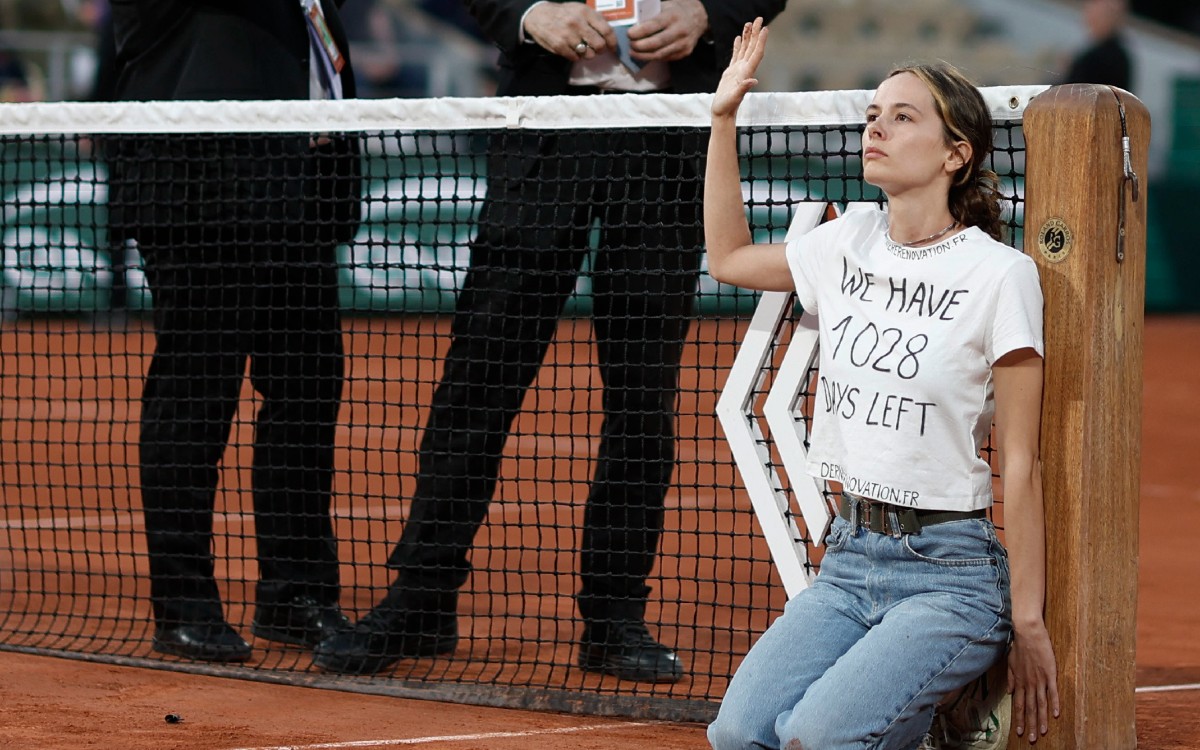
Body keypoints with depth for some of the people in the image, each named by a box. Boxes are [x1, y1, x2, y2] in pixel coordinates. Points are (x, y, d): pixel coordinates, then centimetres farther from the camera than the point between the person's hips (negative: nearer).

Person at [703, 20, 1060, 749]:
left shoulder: (1000, 273, -9)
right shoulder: (851, 242, 7)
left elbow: (1020, 464, -9)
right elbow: (729, 257, 27)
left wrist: (1029, 621, -10)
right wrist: (725, 117, 19)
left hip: (949, 572, -5)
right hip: (849, 557, 5)